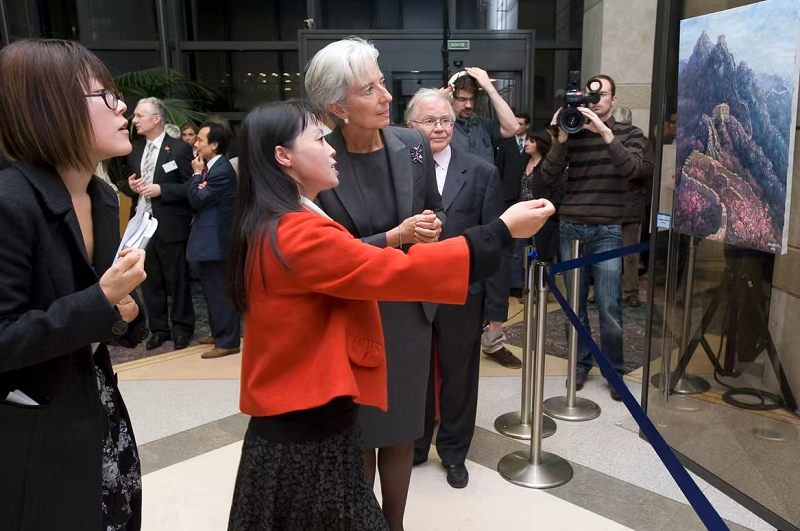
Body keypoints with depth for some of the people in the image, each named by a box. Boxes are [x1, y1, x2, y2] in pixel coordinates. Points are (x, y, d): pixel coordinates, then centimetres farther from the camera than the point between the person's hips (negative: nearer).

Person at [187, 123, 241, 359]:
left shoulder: (222, 170, -18)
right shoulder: (211, 167, 13)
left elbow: (198, 199, -18)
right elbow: (199, 199, 14)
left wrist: (197, 173, -7)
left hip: (215, 239, -11)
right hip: (208, 236, 11)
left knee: (220, 291, -5)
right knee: (214, 290, 18)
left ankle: (228, 341, 2)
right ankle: (220, 333, 30)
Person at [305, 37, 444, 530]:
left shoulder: (414, 145, -4)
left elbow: (436, 211, 10)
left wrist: (433, 227, -12)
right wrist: (395, 237, -23)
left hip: (409, 309, 4)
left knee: (401, 429, 17)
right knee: (358, 433, 12)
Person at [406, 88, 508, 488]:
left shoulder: (481, 173, -2)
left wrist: (496, 305, -4)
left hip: (461, 296, 0)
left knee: (459, 377, 15)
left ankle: (454, 453, 37)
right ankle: (414, 446, 39)